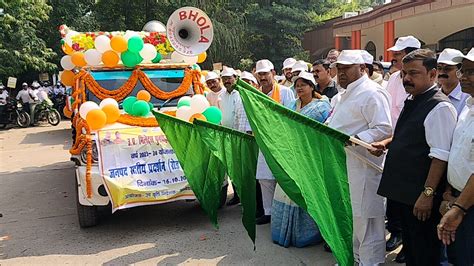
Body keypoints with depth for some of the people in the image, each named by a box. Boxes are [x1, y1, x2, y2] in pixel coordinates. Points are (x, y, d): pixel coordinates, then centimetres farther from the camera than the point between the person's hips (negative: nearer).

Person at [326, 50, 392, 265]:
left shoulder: (372, 93, -14)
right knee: (350, 214, 19)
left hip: (363, 164, -10)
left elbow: (383, 129, -21)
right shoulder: (347, 93, 17)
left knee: (365, 217, 0)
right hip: (344, 163, 10)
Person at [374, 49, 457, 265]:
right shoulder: (411, 101, 11)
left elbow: (440, 156, -23)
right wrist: (386, 143, 10)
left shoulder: (440, 107, -18)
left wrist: (428, 194, -24)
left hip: (420, 197, -9)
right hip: (402, 191, 9)